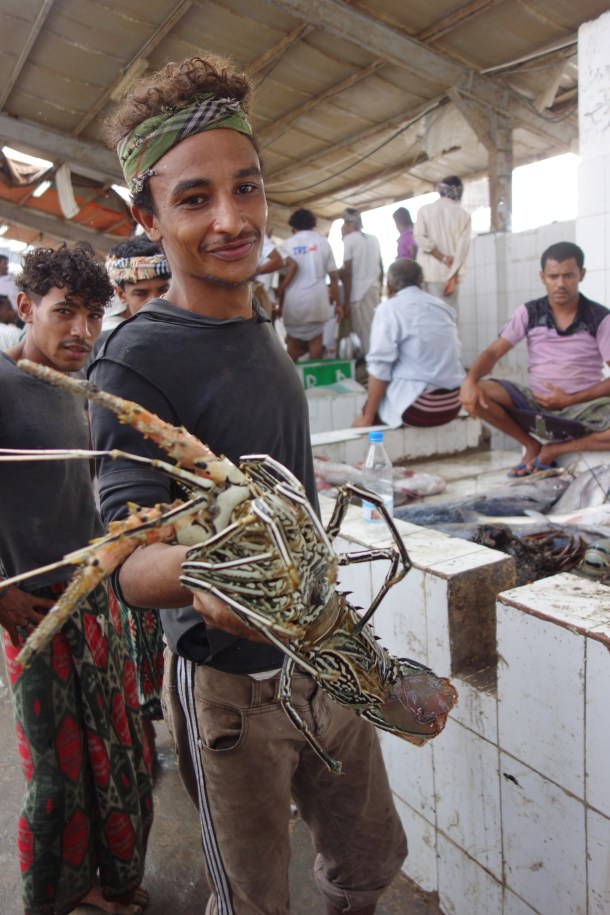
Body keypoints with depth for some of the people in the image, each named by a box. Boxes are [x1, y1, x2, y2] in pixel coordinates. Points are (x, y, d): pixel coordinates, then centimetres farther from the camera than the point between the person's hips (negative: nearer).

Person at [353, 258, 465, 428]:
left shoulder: (389, 309, -6)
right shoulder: (443, 307, 12)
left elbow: (379, 367, -13)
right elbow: (453, 354, 16)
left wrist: (367, 418, -7)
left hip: (418, 405, -7)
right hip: (452, 403, 7)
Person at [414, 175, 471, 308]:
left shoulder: (424, 210, 6)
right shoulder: (464, 215, 5)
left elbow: (420, 237, -7)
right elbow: (462, 247, -4)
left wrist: (443, 258, -5)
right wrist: (453, 277, -9)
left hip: (428, 271, 1)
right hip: (450, 273, 0)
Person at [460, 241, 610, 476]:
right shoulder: (529, 313, 1)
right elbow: (493, 352, -4)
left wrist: (571, 400, -19)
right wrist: (470, 381, -24)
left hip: (583, 405, -1)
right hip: (535, 401, 2)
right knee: (476, 392, -22)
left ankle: (554, 450, -8)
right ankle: (532, 446, -2)